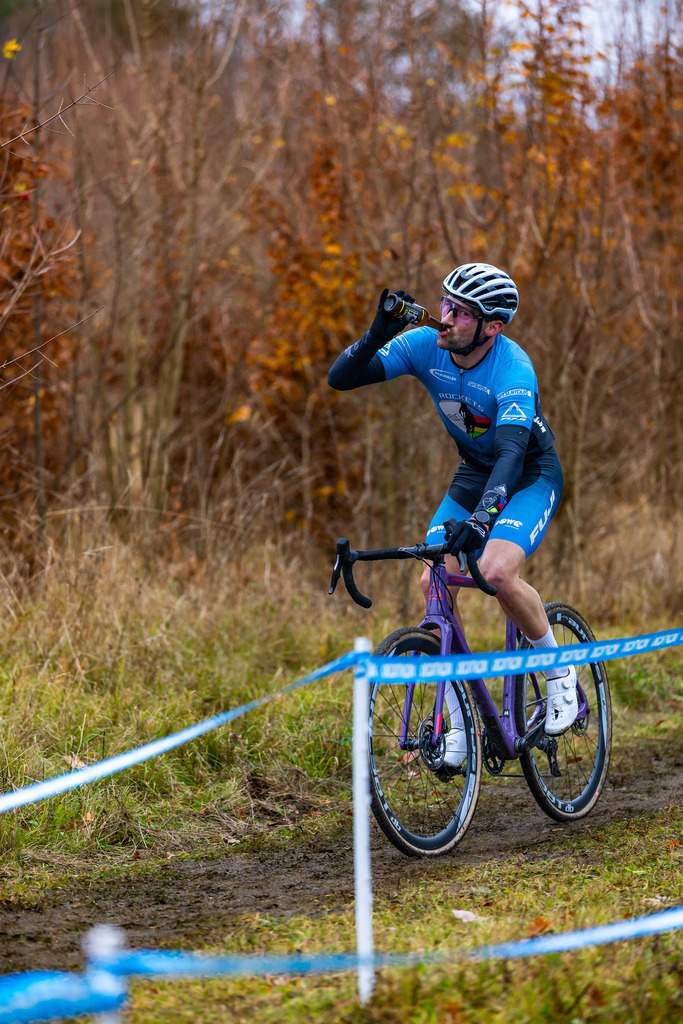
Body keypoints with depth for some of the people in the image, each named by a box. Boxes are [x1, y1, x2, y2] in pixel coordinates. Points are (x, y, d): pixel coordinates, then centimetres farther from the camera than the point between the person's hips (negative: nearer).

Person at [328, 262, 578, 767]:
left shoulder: (513, 369, -32)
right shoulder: (425, 346, -17)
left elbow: (511, 451, -44)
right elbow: (341, 378, -18)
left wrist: (480, 518, -58)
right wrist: (377, 334, -37)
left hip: (531, 475, -5)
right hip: (473, 474, 6)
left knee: (497, 572, -30)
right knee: (435, 582, -13)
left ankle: (561, 674, -4)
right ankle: (459, 723, -2)